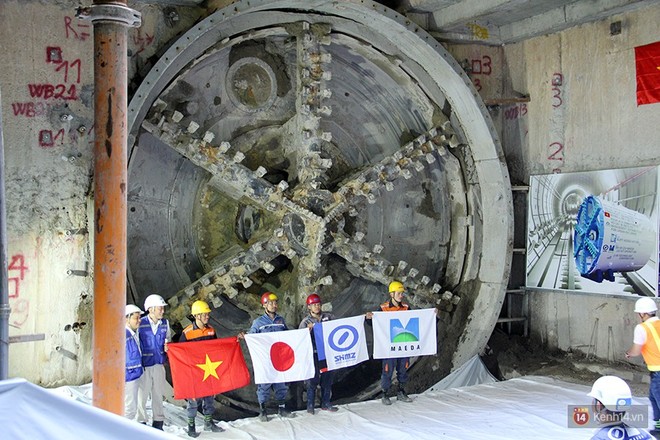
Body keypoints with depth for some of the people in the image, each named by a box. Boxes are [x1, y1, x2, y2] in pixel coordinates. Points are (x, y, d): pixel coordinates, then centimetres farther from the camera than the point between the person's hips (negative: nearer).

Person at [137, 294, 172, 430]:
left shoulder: (165, 323, 3)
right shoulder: (140, 324, -14)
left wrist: (167, 346, -4)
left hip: (159, 364, 5)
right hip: (144, 364, -5)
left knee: (158, 394, 13)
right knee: (142, 395, 3)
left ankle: (158, 423, 25)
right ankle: (141, 423, 17)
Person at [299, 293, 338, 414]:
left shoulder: (328, 316, 5)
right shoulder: (306, 321, -2)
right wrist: (308, 330, -23)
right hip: (314, 354, -3)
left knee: (328, 379, 12)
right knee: (312, 380, -2)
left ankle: (325, 403, 25)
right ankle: (310, 405, 10)